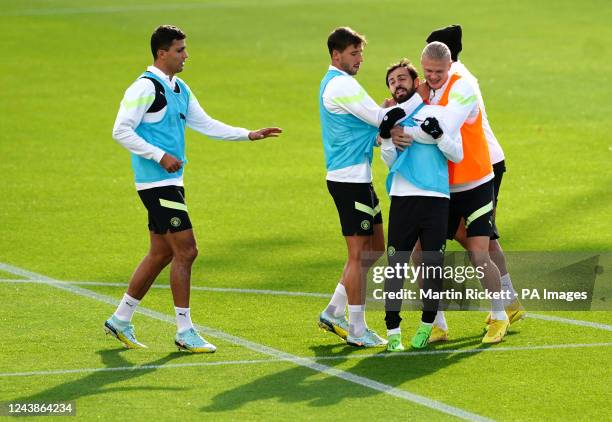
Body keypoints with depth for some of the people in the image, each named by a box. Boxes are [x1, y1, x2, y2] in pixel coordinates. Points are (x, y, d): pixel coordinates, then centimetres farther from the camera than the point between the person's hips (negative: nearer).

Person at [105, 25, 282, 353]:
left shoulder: (180, 89, 15)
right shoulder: (145, 88, -13)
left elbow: (205, 124, 21)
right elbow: (121, 131, -17)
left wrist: (250, 135, 15)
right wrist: (160, 156, -21)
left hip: (171, 183, 10)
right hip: (157, 182, -10)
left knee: (161, 253, 13)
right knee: (185, 251, -10)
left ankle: (120, 320, 22)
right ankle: (184, 332, -3)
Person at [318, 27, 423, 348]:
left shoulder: (335, 82, 18)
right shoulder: (341, 85, -15)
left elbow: (366, 127, 18)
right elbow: (379, 119, -16)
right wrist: (420, 97, -12)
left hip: (357, 178, 10)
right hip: (350, 178, -10)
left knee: (374, 247, 16)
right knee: (358, 254, -5)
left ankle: (334, 312, 19)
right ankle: (357, 330, 1)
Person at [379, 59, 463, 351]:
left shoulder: (439, 113, 6)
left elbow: (457, 155, 1)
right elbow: (390, 161, 7)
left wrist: (439, 134, -15)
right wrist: (387, 137, -10)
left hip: (436, 199, -2)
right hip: (402, 199, 2)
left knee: (433, 266, 0)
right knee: (395, 265, -5)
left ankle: (427, 326, 15)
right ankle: (393, 330, -1)